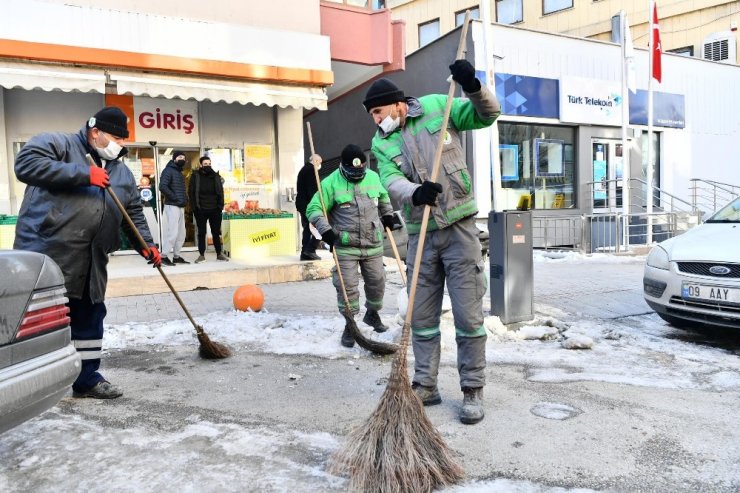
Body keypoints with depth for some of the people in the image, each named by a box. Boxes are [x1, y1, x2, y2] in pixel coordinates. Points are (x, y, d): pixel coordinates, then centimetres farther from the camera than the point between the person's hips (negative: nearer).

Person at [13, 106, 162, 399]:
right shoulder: (58, 144, 0)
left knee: (89, 318, 12)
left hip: (89, 263, 7)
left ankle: (87, 378, 25)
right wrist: (83, 174, -20)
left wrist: (146, 245, 3)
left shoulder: (122, 172, 18)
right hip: (45, 252, -7)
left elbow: (134, 214, 19)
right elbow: (26, 164, -18)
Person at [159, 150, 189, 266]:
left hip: (181, 207, 9)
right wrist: (175, 198, -18)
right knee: (172, 232, -12)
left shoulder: (179, 172, 21)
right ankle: (164, 256, -7)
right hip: (172, 206, -9)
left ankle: (176, 256, 17)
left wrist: (185, 198, 10)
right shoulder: (168, 170, -6)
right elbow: (162, 186, -20)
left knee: (181, 233, 10)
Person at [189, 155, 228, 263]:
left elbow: (220, 192, 9)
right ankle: (201, 255, 11)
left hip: (214, 209, 2)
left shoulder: (216, 176, 8)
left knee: (216, 232, 8)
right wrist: (194, 207, -9)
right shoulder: (195, 176, 1)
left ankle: (219, 254, 17)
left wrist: (220, 206, -1)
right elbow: (191, 192, -2)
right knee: (201, 233, 4)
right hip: (201, 210, -2)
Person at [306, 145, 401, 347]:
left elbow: (383, 197, 26)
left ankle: (372, 313, 39)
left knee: (377, 281, 13)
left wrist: (388, 216, 20)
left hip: (373, 244, 4)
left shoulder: (373, 177, 4)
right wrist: (326, 230, -18)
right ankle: (349, 325, 12)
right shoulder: (331, 183, -8)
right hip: (346, 247, -4)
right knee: (347, 286, -3)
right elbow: (314, 209, -7)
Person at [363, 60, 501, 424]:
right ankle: (426, 386, 24)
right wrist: (415, 193, -32)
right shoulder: (381, 143, 8)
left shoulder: (436, 107, 3)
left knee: (468, 315, -1)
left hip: (459, 227, -3)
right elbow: (391, 181, -10)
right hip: (420, 234, 4)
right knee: (422, 317, 10)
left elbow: (487, 115, 1)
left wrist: (473, 87, -19)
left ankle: (473, 391, 13)